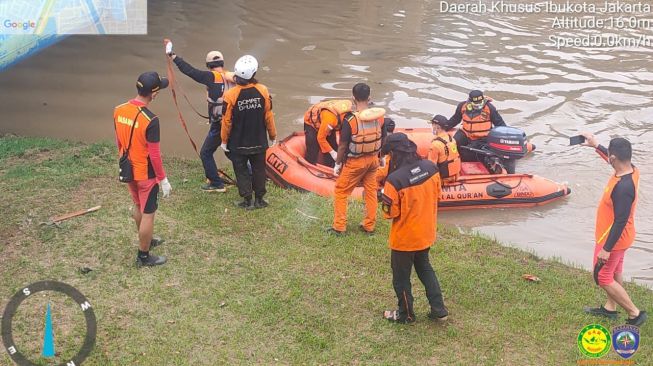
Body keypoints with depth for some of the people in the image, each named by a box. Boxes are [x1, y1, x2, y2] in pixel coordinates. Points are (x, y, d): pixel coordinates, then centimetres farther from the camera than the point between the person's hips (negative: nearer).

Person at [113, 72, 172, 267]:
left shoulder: (119, 110, -5)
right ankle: (143, 256, 17)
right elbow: (154, 154, -22)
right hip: (146, 174, -7)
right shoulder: (150, 120, -27)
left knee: (138, 207, 26)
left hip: (128, 170, 7)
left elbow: (119, 142, 8)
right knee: (148, 214, 7)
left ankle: (145, 241, 45)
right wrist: (163, 180, -12)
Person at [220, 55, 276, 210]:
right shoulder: (263, 91, -12)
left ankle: (247, 200, 15)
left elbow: (227, 120, -11)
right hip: (259, 143, 2)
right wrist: (273, 136, 10)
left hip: (238, 144, -2)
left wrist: (224, 140, 4)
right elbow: (269, 117, -4)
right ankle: (259, 199, 24)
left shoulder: (230, 95, -18)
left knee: (241, 171, 12)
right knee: (259, 170, 16)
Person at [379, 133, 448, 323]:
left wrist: (384, 196, -2)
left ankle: (406, 314, 33)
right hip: (426, 232, 6)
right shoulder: (431, 167, -11)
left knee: (401, 277, 16)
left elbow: (390, 212, -20)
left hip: (404, 238, -6)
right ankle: (439, 309, 30)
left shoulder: (395, 179, -30)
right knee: (424, 267, 28)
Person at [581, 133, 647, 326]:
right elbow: (612, 159, 17)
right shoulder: (631, 170, -9)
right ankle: (610, 308, 43)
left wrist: (606, 249, -25)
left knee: (603, 278, 7)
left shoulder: (623, 187, -36)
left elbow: (620, 221, -31)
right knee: (615, 272, 25)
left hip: (613, 238, -9)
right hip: (621, 237, 9)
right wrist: (596, 146, 21)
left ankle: (635, 313, 14)